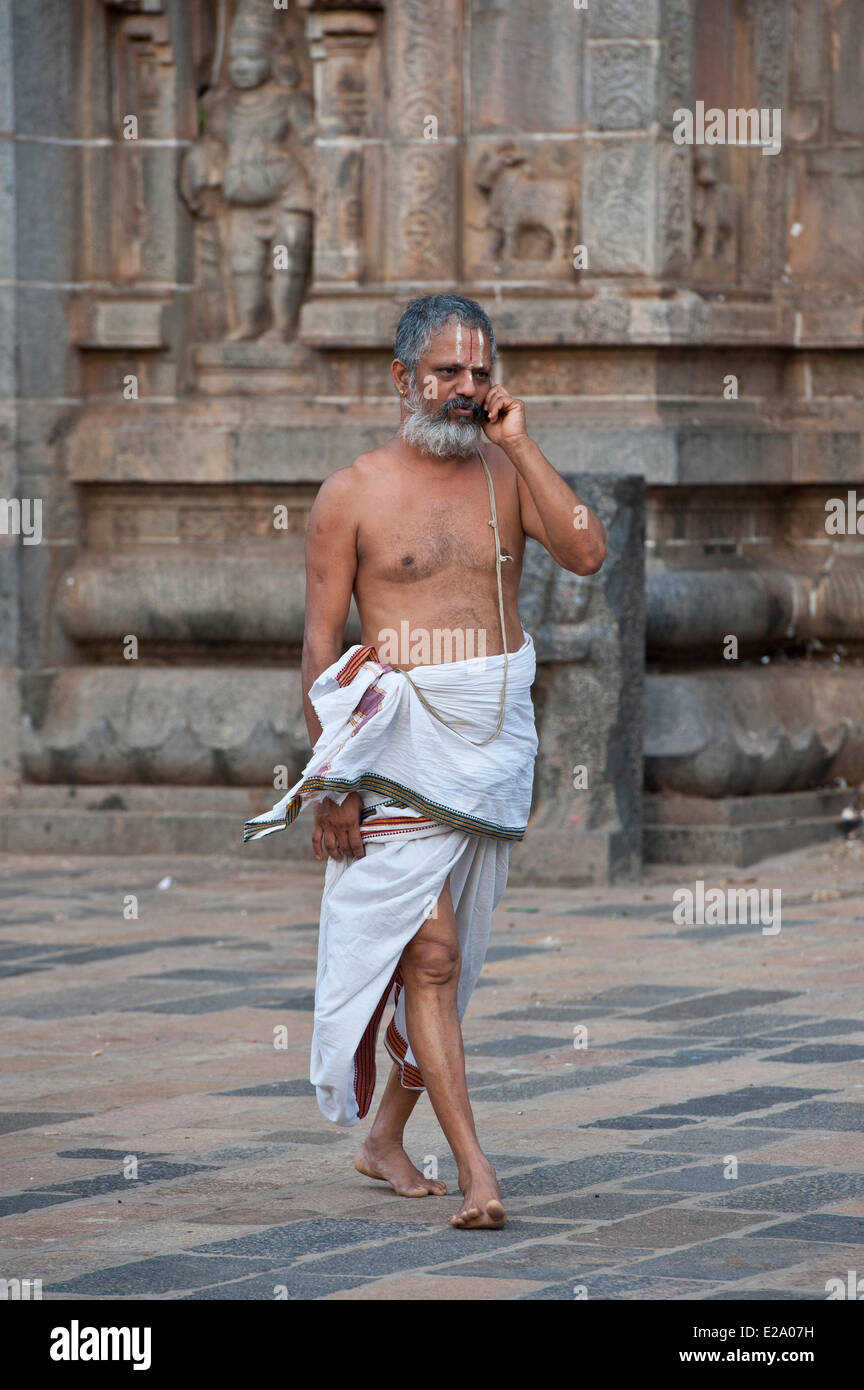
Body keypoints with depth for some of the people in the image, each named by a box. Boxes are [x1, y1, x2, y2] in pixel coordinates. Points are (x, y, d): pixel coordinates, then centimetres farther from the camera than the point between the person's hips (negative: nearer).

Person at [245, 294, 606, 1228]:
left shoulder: (507, 474, 8)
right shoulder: (353, 493, -1)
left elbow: (586, 554, -9)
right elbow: (321, 642, -2)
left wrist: (519, 445, -10)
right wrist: (329, 780, -9)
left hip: (499, 738, 4)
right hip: (403, 735, -4)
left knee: (443, 957, 12)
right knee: (428, 955, -12)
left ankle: (385, 1139, 29)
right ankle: (475, 1175, -17)